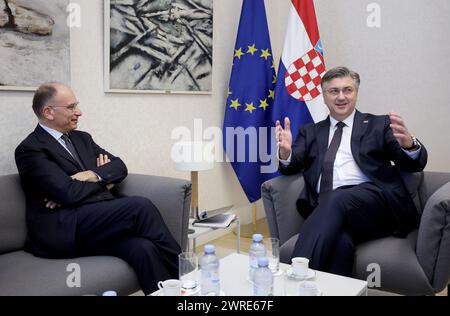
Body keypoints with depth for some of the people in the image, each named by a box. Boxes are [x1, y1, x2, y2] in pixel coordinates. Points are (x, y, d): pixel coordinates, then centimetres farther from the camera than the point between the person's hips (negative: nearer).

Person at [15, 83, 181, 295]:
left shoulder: (82, 138, 20)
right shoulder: (30, 149, -3)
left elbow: (120, 167, 13)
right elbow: (69, 193, -15)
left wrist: (92, 175, -7)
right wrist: (104, 178, 2)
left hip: (102, 219, 6)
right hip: (64, 230, -6)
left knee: (143, 248, -26)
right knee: (140, 206, -25)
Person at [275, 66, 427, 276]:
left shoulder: (379, 125, 18)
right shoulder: (310, 132, 25)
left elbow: (415, 165, 9)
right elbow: (291, 167, 14)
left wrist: (409, 144, -16)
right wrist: (285, 152, -11)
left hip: (373, 199, -1)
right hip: (327, 207, 1)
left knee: (337, 200, -35)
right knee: (340, 240, -34)